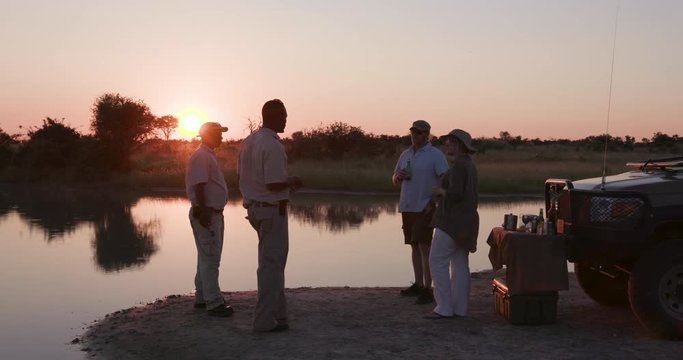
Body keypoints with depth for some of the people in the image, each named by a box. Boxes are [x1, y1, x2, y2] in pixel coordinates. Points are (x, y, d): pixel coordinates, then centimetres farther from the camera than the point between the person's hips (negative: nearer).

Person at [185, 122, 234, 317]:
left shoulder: (209, 155, 17)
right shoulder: (200, 156, -15)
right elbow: (198, 187, -22)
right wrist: (203, 212, -26)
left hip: (214, 213, 11)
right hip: (206, 213, -11)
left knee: (207, 258, 16)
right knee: (210, 258, -8)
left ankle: (202, 298, 25)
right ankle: (213, 303, -5)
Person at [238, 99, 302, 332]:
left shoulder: (248, 142, 9)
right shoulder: (273, 146, -19)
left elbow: (240, 175, 16)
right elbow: (274, 184, -24)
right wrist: (291, 182, -3)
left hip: (254, 207, 9)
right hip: (272, 210, -9)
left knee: (272, 262, 19)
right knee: (271, 264, -1)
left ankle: (278, 313, 28)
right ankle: (265, 320, 4)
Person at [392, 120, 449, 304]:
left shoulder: (436, 155, -6)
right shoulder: (405, 154, 13)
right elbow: (394, 180, 20)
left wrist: (434, 203, -18)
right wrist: (398, 177, -4)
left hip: (425, 208, -6)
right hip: (407, 207, 6)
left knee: (424, 246, -11)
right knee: (414, 246, 11)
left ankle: (427, 290, -10)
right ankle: (418, 285, 18)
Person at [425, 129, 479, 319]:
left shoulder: (459, 165, -17)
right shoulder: (469, 164, 14)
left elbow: (455, 194, -25)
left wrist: (439, 191, -8)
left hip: (453, 220, -10)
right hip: (466, 219, 10)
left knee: (437, 261, -6)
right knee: (460, 264, 8)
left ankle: (444, 308, -7)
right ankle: (460, 308, 9)